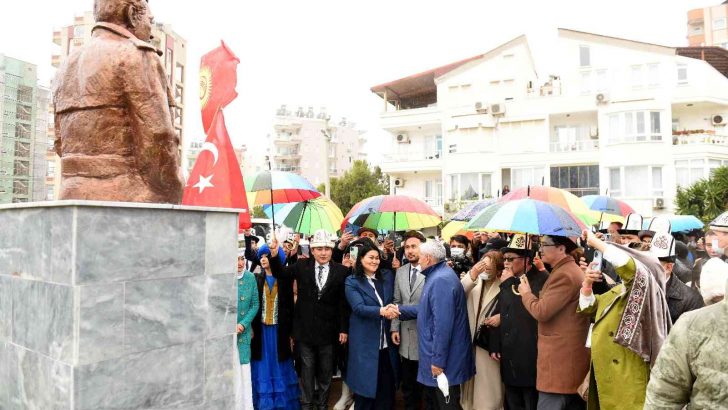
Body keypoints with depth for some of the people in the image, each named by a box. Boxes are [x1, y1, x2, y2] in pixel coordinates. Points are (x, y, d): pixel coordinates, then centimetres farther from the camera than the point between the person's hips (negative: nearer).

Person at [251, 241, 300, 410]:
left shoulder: (285, 279, -1)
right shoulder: (257, 279, 2)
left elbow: (290, 307, -6)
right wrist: (251, 329, -6)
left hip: (279, 330, -1)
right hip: (261, 330, 1)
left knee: (280, 368, 9)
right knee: (264, 368, 7)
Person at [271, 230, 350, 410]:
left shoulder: (341, 271, -6)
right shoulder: (302, 266, -1)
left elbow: (344, 303, -5)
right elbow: (279, 274, 0)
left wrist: (343, 329, -6)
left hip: (328, 330, 0)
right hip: (305, 328, 0)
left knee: (326, 371, 13)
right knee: (307, 370, 12)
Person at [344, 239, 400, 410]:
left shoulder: (388, 276, 10)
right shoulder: (352, 282, -4)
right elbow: (358, 307, -17)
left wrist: (391, 310, -13)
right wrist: (381, 311, -33)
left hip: (386, 342, 4)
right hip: (365, 343, -4)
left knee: (387, 388, 9)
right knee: (365, 386, 5)